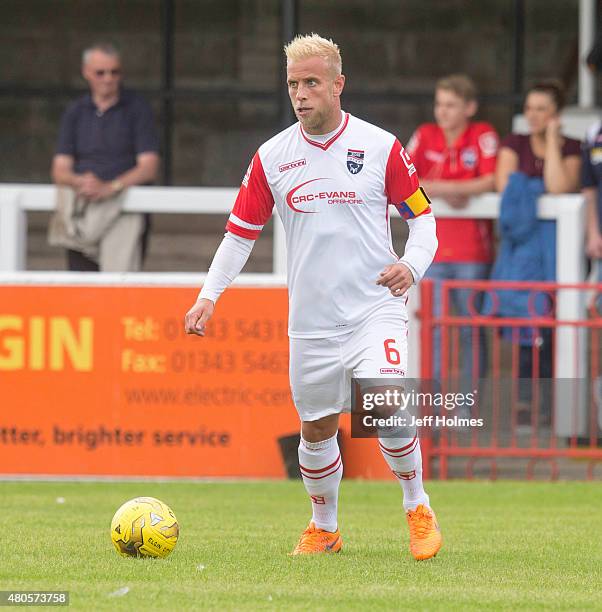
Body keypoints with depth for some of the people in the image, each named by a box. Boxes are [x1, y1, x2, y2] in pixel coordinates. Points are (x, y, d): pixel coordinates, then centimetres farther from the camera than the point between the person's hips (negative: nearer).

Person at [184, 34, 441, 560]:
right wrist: (209, 296, 1)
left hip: (375, 309, -3)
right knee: (317, 428, 8)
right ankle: (324, 529, 30)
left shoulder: (381, 147, -3)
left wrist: (412, 264, -13)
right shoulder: (272, 157, 3)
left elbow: (422, 215, 6)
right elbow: (241, 231, 10)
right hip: (311, 319, 3)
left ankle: (417, 509, -1)